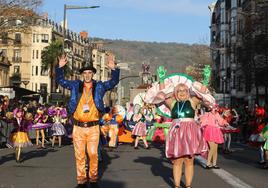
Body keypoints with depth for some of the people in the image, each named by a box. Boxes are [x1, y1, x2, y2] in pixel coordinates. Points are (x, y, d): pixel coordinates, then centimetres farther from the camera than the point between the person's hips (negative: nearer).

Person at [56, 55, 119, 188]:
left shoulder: (99, 86, 6)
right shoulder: (75, 85, 8)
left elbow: (114, 82, 2)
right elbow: (60, 80, 11)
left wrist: (114, 70, -14)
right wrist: (60, 67, -3)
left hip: (93, 127, -1)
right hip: (78, 127, 1)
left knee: (93, 154, 0)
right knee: (79, 155, 5)